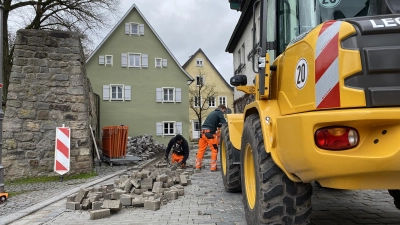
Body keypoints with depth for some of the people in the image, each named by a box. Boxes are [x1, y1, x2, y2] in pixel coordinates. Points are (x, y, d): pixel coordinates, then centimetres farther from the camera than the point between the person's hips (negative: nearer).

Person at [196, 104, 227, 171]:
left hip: (203, 132, 8)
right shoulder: (219, 113, 1)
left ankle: (198, 166, 18)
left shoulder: (212, 113, 25)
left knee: (201, 149, 12)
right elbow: (224, 123, -8)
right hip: (209, 133, -8)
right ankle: (213, 167, 2)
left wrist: (219, 125, 16)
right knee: (214, 150, 2)